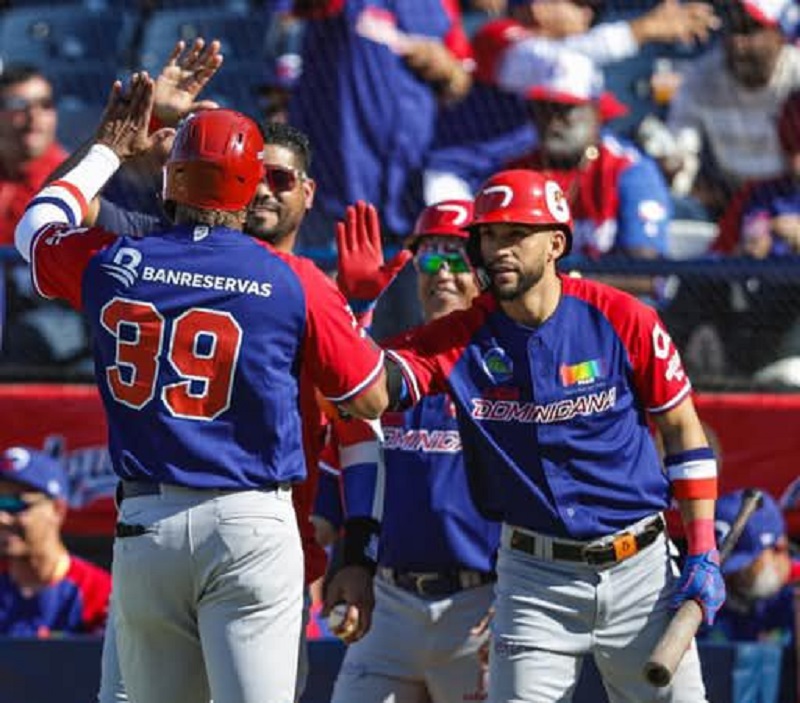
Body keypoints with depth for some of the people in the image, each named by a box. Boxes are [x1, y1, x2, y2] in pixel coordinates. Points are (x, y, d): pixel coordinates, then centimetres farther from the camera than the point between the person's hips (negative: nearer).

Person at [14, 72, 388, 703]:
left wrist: (110, 149, 40)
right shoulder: (296, 282, -4)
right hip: (252, 527, -2)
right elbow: (372, 400, 5)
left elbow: (37, 224, 28)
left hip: (143, 526, 3)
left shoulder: (109, 265, 3)